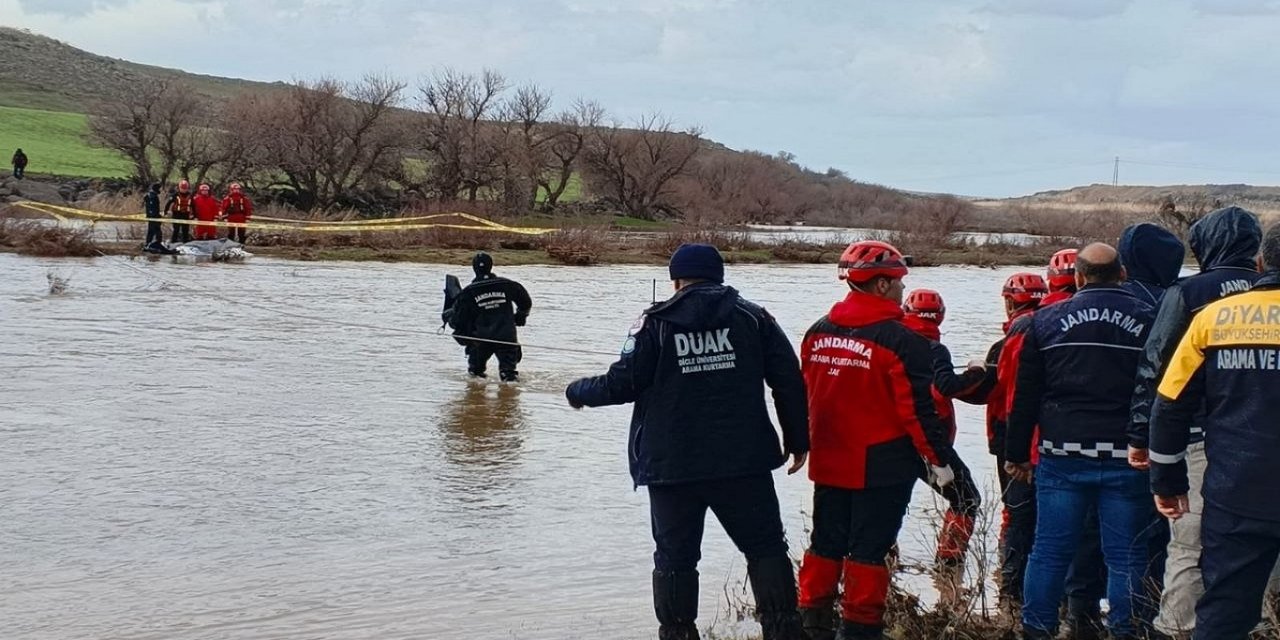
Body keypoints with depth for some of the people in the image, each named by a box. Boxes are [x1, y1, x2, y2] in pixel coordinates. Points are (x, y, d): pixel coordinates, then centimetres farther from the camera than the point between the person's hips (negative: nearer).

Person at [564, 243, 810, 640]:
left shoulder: (655, 323, -3)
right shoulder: (753, 317, 3)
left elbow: (622, 385, -5)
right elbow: (789, 381, -1)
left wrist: (578, 392, 14)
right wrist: (798, 440, 9)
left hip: (672, 466, -1)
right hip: (744, 461, 1)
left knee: (675, 558, 10)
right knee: (766, 548, 10)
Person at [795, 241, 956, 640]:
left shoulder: (818, 333, 4)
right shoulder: (900, 340, -16)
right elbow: (919, 409, -16)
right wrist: (939, 458, -5)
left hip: (828, 463, 6)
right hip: (883, 467, -6)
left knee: (826, 545, 15)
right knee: (868, 550, 2)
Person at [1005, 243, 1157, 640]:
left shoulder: (1047, 320, 4)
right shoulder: (1148, 320, 1)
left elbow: (1025, 395, 7)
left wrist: (1017, 454, 13)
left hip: (1063, 455, 1)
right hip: (1126, 458, -1)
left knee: (1050, 549, 7)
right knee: (1125, 555, 6)